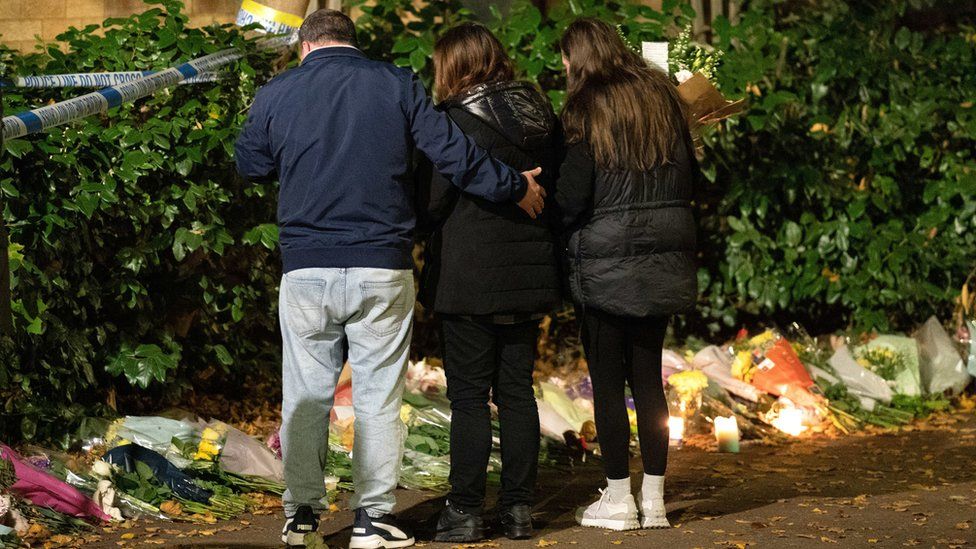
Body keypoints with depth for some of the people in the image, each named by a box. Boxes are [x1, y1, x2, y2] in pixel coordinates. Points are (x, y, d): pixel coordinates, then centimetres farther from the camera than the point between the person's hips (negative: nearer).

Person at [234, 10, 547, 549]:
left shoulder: (275, 94, 4)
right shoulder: (398, 85, 0)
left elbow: (249, 164, 17)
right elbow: (452, 153, -2)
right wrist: (514, 187, 11)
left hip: (306, 269, 1)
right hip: (382, 270, -1)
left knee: (306, 396, 11)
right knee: (378, 397, 6)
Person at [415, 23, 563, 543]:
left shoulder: (459, 119, -12)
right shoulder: (541, 114, 7)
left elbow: (433, 200, -11)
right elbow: (555, 188, 11)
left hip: (470, 277, -6)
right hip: (529, 275, 6)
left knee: (468, 396, -1)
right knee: (517, 391, 11)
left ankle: (465, 511, 0)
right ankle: (518, 508, 13)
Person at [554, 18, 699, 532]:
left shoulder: (586, 109, -10)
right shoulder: (662, 96, 7)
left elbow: (572, 199, -14)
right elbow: (690, 178, 11)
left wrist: (555, 222, 6)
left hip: (605, 262, -5)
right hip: (663, 257, 5)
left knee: (607, 379, 2)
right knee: (648, 376, 10)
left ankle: (618, 499, 4)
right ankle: (654, 498, 11)